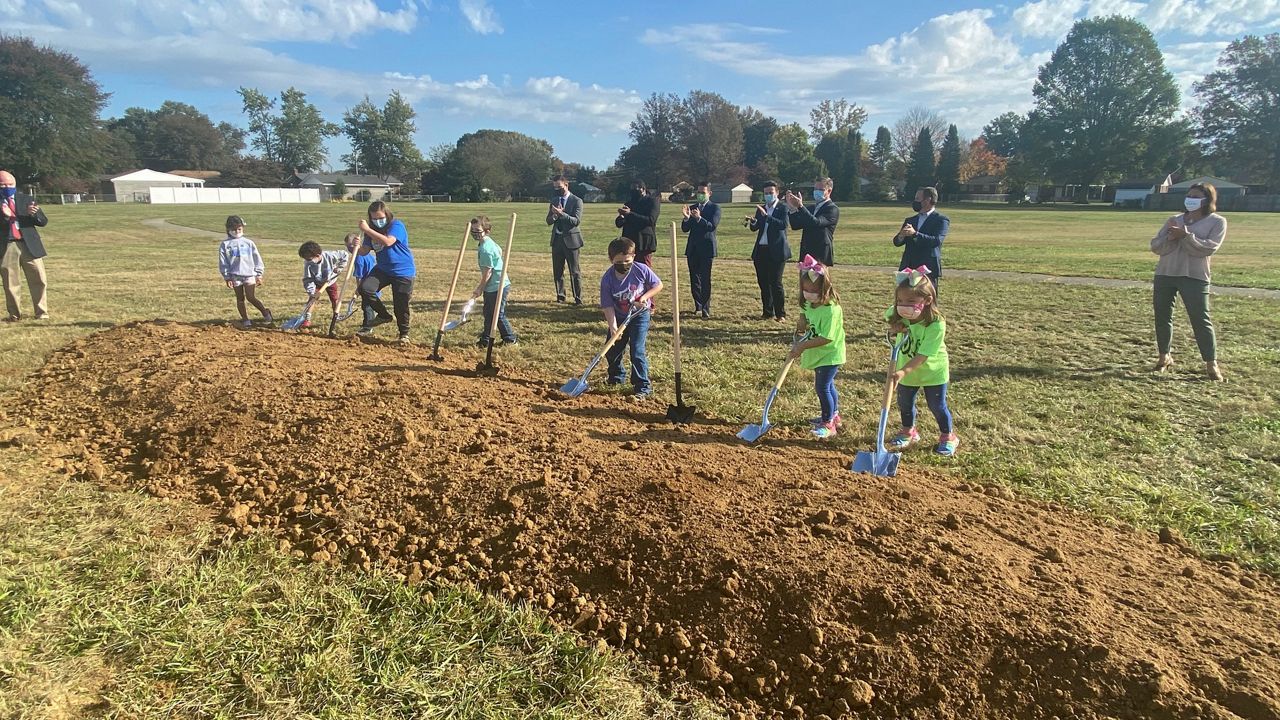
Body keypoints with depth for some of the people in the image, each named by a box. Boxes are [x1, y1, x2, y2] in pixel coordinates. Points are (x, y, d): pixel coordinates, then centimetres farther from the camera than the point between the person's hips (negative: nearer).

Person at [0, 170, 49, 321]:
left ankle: (42, 313, 12)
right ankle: (14, 314, 17)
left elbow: (43, 222, 4)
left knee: (39, 280, 2)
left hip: (29, 245, 1)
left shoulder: (27, 199, 8)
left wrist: (32, 214, -16)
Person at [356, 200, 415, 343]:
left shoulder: (396, 226, -15)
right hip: (382, 269, 6)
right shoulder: (372, 230, 5)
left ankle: (404, 333, 19)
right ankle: (383, 315, 4)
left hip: (403, 271, -6)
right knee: (365, 288, -17)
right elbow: (364, 251, 4)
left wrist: (367, 230, -30)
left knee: (400, 304, -3)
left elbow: (388, 241, -33)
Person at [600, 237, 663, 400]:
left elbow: (658, 285, -7)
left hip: (640, 315, -3)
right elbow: (608, 306, -17)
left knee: (637, 351, -13)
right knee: (611, 351, 12)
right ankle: (616, 377, 42)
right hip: (619, 317, 3)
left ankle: (643, 388, -3)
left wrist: (644, 297, -22)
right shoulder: (607, 279, -19)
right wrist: (613, 327, -28)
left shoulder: (642, 270, -21)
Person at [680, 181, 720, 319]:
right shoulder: (692, 208, 11)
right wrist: (687, 218, -14)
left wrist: (699, 218, -31)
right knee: (694, 279, 9)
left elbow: (712, 226, -17)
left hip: (706, 248, -5)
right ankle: (698, 305, 22)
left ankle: (706, 310, -5)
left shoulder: (715, 208, -2)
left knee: (705, 279, -7)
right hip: (692, 248, 5)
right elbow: (684, 229, 6)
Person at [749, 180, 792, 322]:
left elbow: (783, 225, -19)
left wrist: (766, 216, -27)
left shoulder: (783, 208, -3)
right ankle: (767, 312, 18)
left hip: (776, 251, -6)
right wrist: (752, 222, -14)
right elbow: (755, 228, 8)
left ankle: (780, 314, 1)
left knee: (775, 283, -7)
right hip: (761, 251, 6)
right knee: (763, 283, 8)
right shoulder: (761, 209, 14)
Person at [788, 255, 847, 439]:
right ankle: (833, 415, 40)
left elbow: (826, 338, -30)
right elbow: (804, 314, 22)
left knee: (822, 387, -10)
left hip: (829, 354, -9)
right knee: (826, 385, 22)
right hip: (817, 354, 9)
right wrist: (801, 322, -1)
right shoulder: (809, 303, -1)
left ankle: (828, 424, 2)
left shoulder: (831, 310, -27)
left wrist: (803, 346, -30)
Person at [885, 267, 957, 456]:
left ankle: (948, 436, 32)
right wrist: (895, 326, -16)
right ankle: (908, 432, 43)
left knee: (937, 405, 8)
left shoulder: (936, 324, -34)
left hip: (933, 370, -5)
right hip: (906, 369, 5)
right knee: (904, 403, 18)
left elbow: (923, 356, -37)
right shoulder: (898, 314, -19)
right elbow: (891, 318, 8)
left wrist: (903, 371, -48)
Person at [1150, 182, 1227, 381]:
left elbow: (1208, 248, -13)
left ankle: (1212, 363, 0)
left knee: (1200, 319, -7)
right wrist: (1170, 238, -13)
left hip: (1194, 277, -4)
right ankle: (1164, 356, 23)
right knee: (1162, 317, 8)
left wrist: (1185, 235, -20)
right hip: (1165, 275, 5)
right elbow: (1155, 246, 6)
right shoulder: (1174, 220, 13)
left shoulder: (1217, 222, 1)